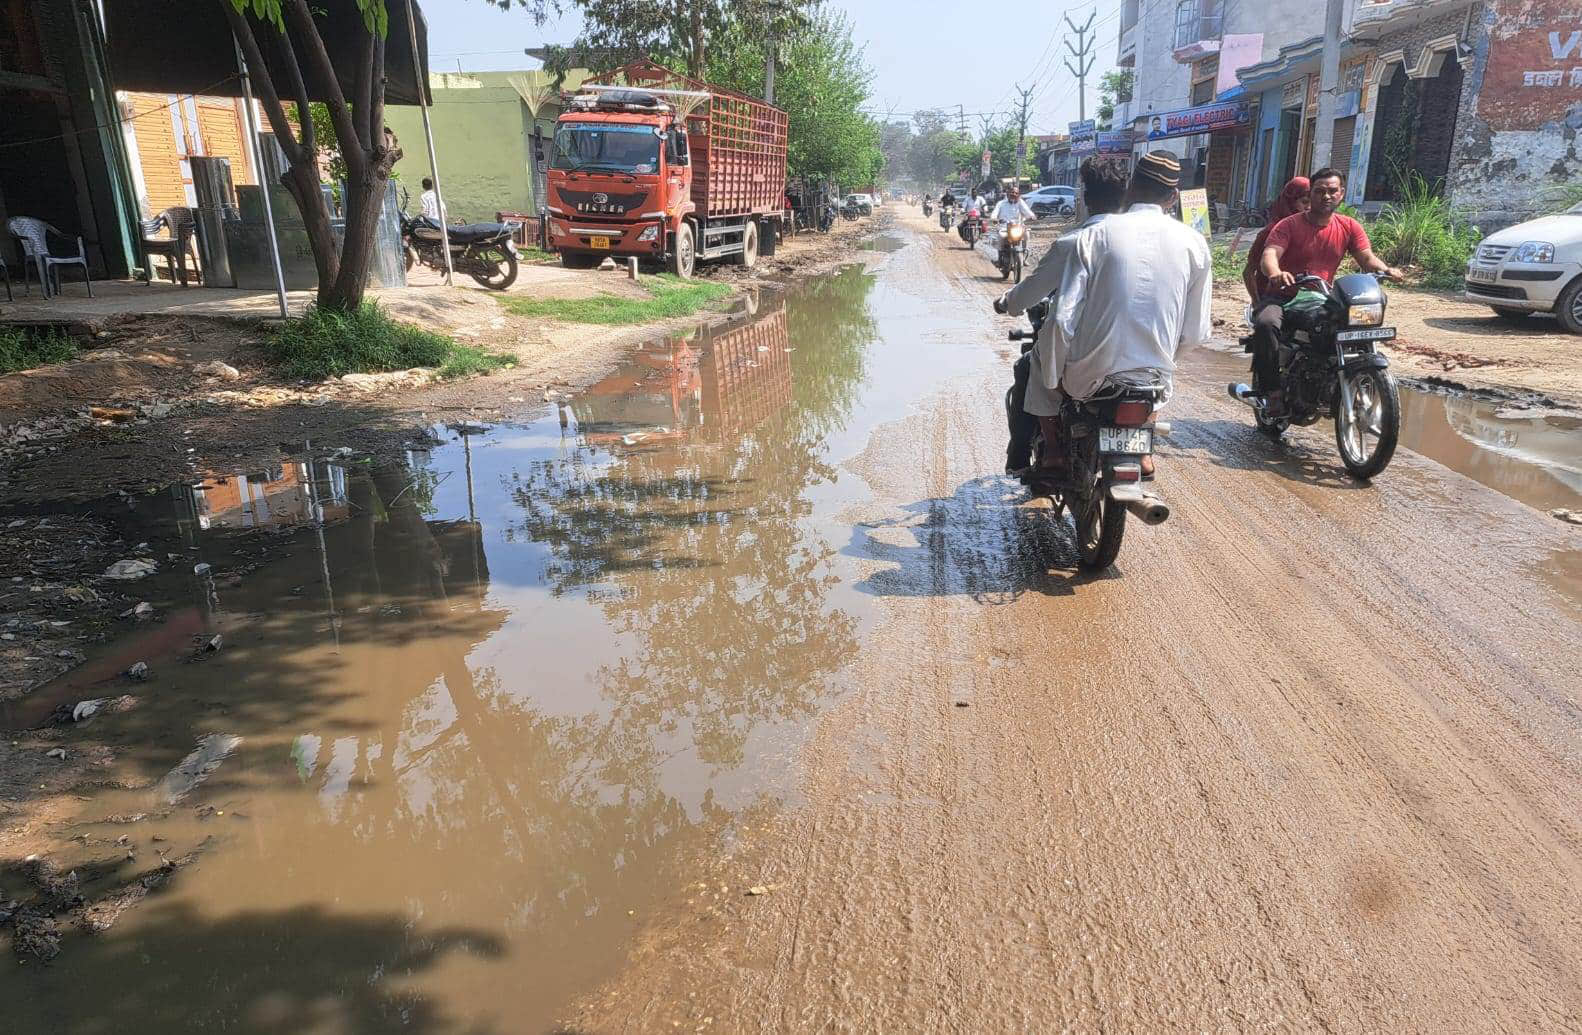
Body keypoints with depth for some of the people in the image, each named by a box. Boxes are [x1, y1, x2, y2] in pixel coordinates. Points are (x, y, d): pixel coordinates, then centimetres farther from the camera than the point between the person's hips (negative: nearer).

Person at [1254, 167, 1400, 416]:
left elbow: (1367, 257, 0)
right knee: (1266, 324, -36)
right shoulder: (1289, 225, -5)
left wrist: (1384, 269, -24)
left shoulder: (1349, 227, 8)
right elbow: (1269, 255, -22)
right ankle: (1273, 391, -29)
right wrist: (1275, 273, -46)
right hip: (1283, 296, -4)